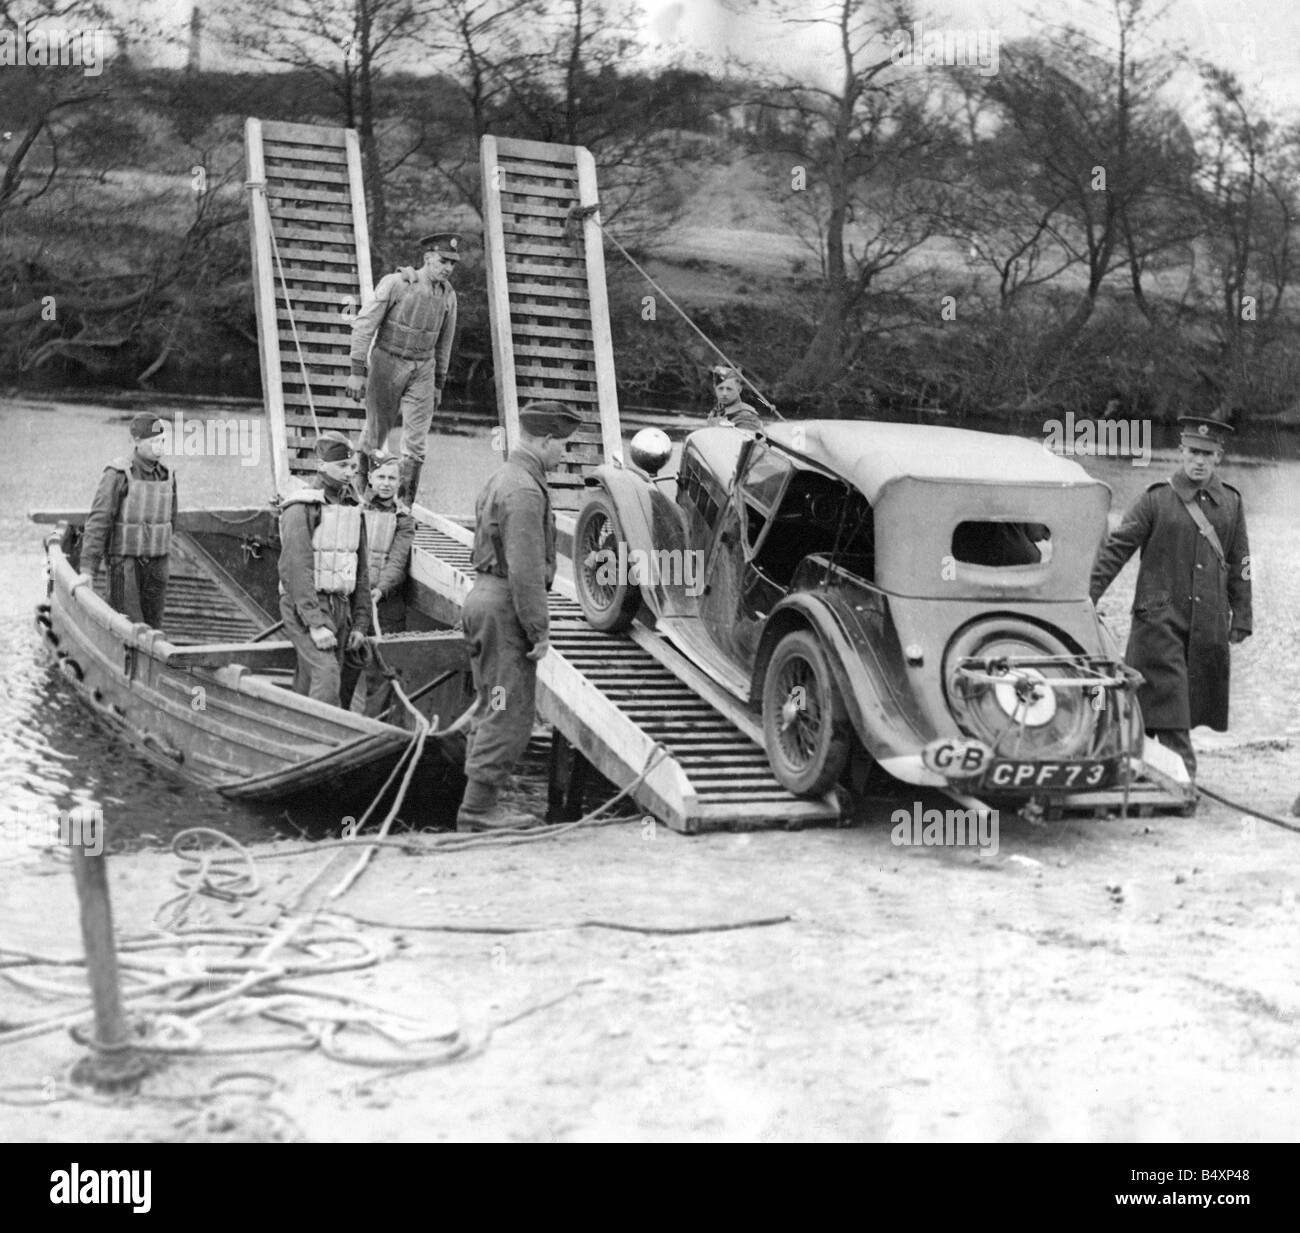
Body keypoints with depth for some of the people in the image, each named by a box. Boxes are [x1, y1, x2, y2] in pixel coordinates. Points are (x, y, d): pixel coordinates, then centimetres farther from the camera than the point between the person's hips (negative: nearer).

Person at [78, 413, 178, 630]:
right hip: (124, 563, -5)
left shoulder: (166, 474, 3)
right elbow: (98, 520, -20)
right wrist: (87, 570, -25)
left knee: (152, 628, 6)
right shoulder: (119, 474, -16)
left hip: (156, 564, 6)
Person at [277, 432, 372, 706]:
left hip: (339, 606, 7)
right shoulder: (301, 508, -10)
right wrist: (316, 624, -23)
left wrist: (360, 623, 12)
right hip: (305, 607, -7)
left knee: (308, 684, 7)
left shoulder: (352, 508, 13)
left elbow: (361, 569, 18)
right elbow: (295, 568, -18)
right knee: (326, 674, -21)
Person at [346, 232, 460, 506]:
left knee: (416, 444, -6)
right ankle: (361, 490, 29)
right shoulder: (395, 283, -14)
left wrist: (439, 385, 16)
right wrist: (357, 371, -16)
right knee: (376, 435, 7)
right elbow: (364, 325, -12)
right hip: (387, 363, -3)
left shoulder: (447, 295, 1)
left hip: (422, 369, 3)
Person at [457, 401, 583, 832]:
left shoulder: (502, 479, 15)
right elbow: (525, 570, -23)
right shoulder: (525, 491, -18)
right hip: (506, 607, -11)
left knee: (492, 709, 16)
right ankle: (478, 807, -2)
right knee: (509, 715, -5)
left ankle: (479, 804, 21)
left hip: (484, 597, 11)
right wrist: (539, 630, -19)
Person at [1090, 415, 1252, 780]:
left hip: (1209, 624, 4)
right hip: (1160, 620, -4)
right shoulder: (1156, 499, -3)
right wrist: (1087, 598, -13)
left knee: (1194, 703, 8)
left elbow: (1239, 565, 15)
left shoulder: (1231, 503, 9)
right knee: (1168, 702, -9)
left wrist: (1240, 619, 12)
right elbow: (1115, 550, -5)